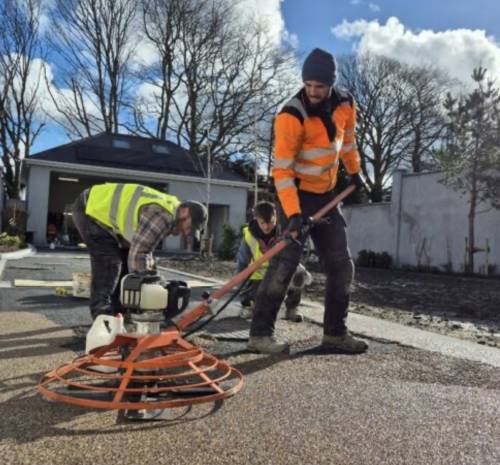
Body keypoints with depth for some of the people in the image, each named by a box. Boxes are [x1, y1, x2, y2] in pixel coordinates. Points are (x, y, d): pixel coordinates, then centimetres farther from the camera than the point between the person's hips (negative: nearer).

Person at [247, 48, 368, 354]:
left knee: (342, 265, 6)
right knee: (286, 260, -19)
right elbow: (281, 170, -26)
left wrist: (354, 172, 27)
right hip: (296, 195, -6)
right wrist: (292, 213, -34)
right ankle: (260, 333, -11)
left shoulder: (345, 104, -2)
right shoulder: (292, 116, -22)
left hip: (327, 195, 7)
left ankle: (335, 332, 19)